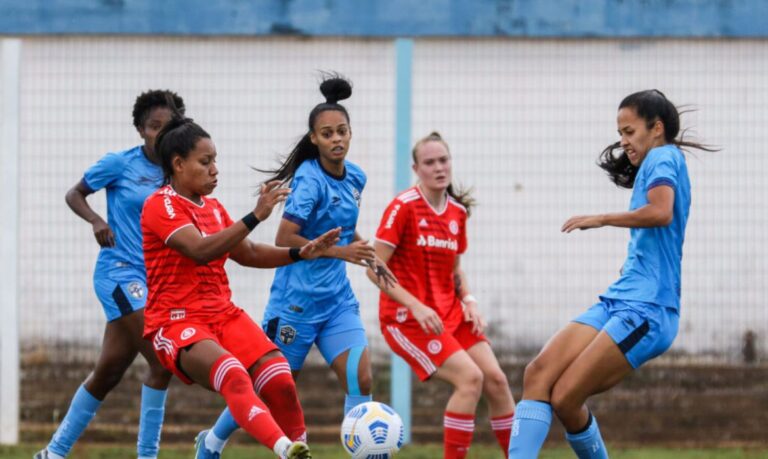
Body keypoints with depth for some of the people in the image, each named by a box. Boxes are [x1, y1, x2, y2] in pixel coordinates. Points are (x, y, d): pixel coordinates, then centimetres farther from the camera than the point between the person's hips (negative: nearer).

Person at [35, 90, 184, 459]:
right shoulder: (120, 163, -6)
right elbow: (74, 194, 3)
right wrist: (96, 220, -15)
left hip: (155, 277, 6)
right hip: (120, 271, -6)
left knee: (109, 371, 9)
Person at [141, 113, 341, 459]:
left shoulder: (213, 208, 15)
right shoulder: (161, 206, -10)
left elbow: (248, 254, 23)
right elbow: (201, 250, -25)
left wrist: (301, 253, 9)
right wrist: (255, 217, -31)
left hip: (223, 314, 8)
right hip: (177, 323, -8)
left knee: (280, 381, -13)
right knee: (234, 374, -34)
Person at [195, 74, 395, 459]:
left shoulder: (355, 177, 6)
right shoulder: (309, 179, -17)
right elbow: (284, 239, -23)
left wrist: (367, 254, 11)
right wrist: (340, 251, -23)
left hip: (337, 297, 6)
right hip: (297, 296, -6)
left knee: (361, 379, -11)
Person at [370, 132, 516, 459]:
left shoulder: (457, 212, 9)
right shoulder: (404, 207, -11)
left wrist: (469, 302, 2)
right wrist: (416, 306, -22)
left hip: (450, 313, 6)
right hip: (406, 317, -6)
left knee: (495, 379, -5)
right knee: (469, 377, -21)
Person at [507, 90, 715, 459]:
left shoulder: (663, 157, -5)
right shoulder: (657, 166, 24)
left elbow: (661, 211, -25)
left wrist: (600, 219, -16)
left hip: (645, 310, -9)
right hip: (617, 302, 9)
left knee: (565, 398, -16)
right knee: (538, 373, -10)